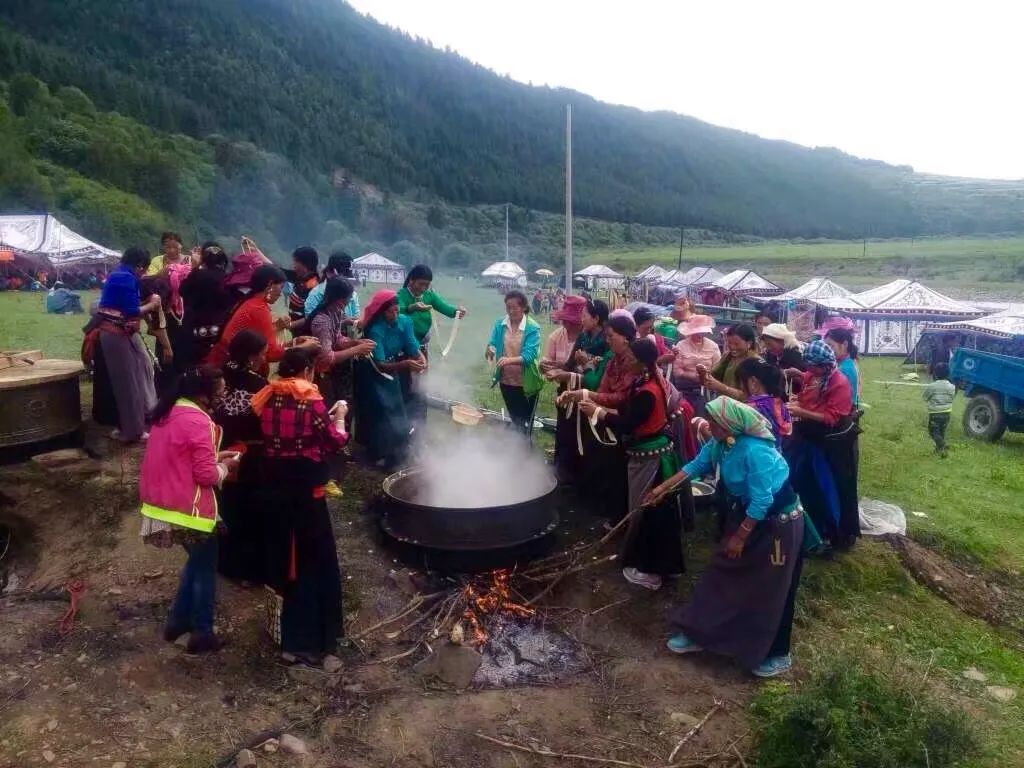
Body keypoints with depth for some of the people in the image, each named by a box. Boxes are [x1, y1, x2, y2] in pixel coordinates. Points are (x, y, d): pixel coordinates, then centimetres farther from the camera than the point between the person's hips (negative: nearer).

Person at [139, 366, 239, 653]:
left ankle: (178, 620, 32)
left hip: (163, 502, 9)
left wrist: (214, 455, 11)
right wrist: (225, 466, -2)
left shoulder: (169, 412, 6)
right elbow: (206, 475, -21)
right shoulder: (198, 421, -22)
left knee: (196, 561, 25)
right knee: (205, 568, 9)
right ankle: (202, 633, 19)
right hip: (189, 510, -9)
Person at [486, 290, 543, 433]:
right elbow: (492, 345, -5)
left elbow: (529, 355, -25)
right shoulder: (500, 324, -4)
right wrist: (490, 350, -29)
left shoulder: (533, 328, -16)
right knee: (514, 420, 22)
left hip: (526, 383, -4)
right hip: (506, 381, 4)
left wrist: (510, 360, -43)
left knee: (525, 422, 9)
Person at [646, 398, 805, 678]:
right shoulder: (720, 442, -9)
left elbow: (762, 502, -28)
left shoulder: (756, 452, -33)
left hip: (778, 523, -8)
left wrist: (739, 537, -18)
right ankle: (700, 633, 27)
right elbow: (697, 465, 7)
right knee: (723, 575, 14)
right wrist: (663, 488, 7)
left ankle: (777, 654, 26)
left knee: (769, 590, 6)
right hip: (748, 515, 8)